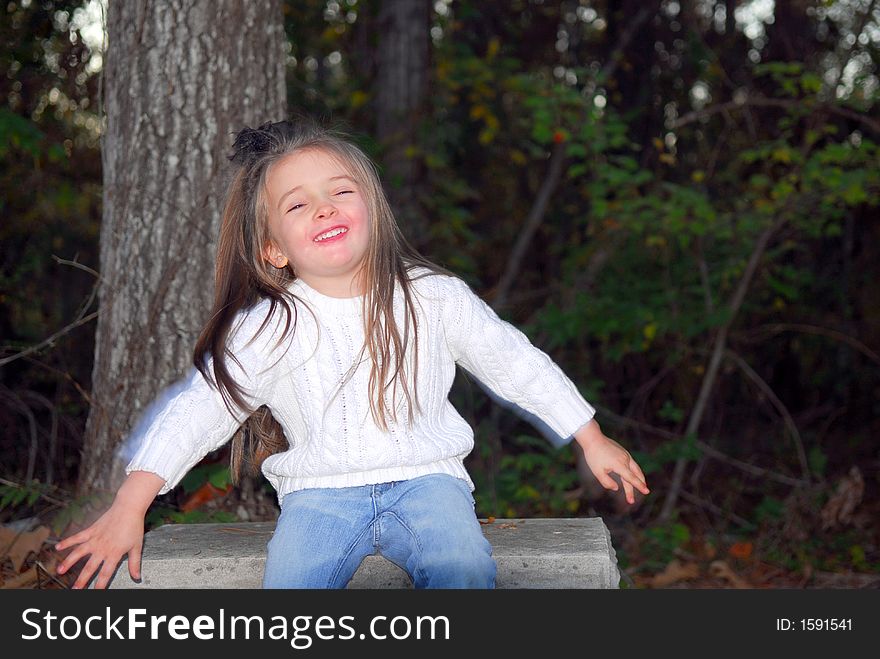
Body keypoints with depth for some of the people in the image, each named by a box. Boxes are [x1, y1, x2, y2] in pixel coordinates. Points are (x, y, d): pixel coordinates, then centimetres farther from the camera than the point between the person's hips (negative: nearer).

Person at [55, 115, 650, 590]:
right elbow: (200, 407, -5)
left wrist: (593, 441, 15)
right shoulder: (268, 327, -5)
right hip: (319, 492, 0)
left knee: (466, 571, -29)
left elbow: (518, 365, 10)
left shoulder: (434, 298, -1)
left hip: (425, 477, 0)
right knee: (289, 582, -28)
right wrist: (127, 510, -12)